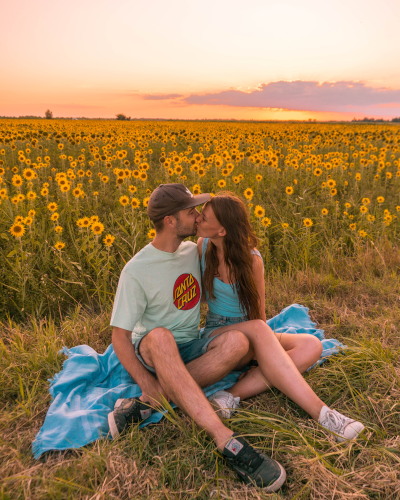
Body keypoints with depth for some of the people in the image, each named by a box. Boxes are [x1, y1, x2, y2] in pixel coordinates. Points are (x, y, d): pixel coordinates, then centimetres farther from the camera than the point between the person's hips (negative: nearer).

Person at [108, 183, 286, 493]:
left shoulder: (194, 252, 0)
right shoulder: (136, 272, -15)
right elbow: (120, 337, -13)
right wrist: (147, 383, -23)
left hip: (190, 351, 4)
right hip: (151, 351, -4)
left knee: (237, 341, -27)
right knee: (161, 337, -40)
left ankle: (145, 405, -25)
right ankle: (227, 441, -42)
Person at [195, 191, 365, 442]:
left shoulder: (251, 260, -11)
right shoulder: (202, 246, -6)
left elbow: (259, 313, -4)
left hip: (252, 338, 2)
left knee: (312, 345, -24)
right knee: (258, 330, -35)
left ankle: (234, 394, -33)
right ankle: (321, 414, -33)